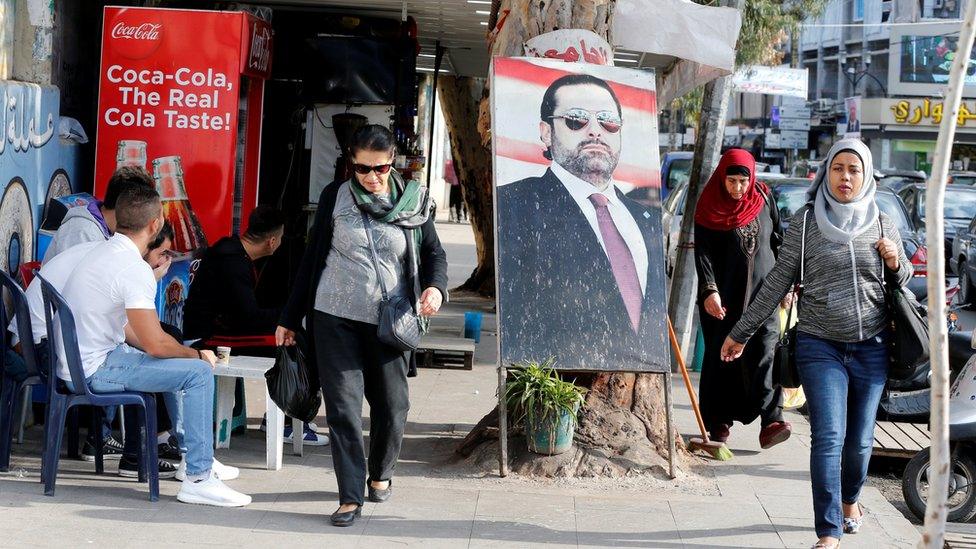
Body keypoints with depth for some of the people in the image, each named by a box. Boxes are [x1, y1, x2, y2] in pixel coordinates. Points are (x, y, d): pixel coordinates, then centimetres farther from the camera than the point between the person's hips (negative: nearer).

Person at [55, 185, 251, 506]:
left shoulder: (104, 252, 11)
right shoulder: (134, 269, -20)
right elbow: (156, 343, -22)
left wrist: (189, 352, 12)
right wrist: (197, 355, -2)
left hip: (77, 360, 10)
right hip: (95, 369, -10)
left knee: (182, 359, 24)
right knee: (199, 372, -13)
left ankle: (193, 456, 30)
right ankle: (197, 478, -14)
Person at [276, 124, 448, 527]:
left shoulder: (413, 201, 2)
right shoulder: (335, 196, 1)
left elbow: (433, 252, 11)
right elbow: (313, 257, 7)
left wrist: (435, 286, -12)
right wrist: (289, 318, 8)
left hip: (387, 322, 1)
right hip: (335, 317, -1)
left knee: (392, 404, 8)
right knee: (343, 406, -5)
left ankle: (380, 474, 34)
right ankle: (351, 497, -2)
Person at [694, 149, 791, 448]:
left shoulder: (764, 200, 4)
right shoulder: (709, 208, -4)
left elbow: (779, 241, 14)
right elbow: (703, 252, -11)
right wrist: (709, 290, -24)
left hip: (762, 288, 1)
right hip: (725, 292, -1)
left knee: (765, 348, -12)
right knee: (722, 354, 2)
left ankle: (771, 421, -22)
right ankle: (718, 421, 11)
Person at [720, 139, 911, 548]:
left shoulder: (881, 224, 6)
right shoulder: (805, 221, -1)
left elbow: (903, 284, 18)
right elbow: (778, 282, 5)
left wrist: (896, 263, -6)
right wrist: (741, 332, 7)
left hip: (871, 347, 2)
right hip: (820, 346, -2)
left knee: (859, 439, 10)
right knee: (828, 437, -13)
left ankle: (850, 499, 40)